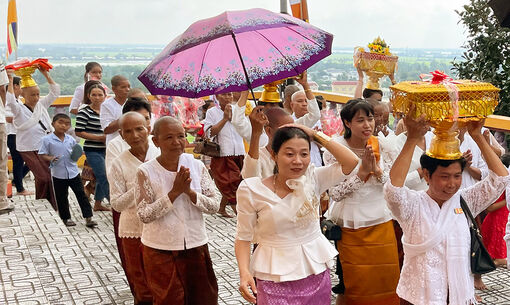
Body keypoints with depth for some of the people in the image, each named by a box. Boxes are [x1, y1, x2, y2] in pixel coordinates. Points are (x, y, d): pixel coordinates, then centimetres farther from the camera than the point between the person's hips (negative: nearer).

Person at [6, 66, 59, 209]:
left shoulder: (41, 105, 11)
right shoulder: (19, 109, -3)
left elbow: (55, 92, 12)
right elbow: (11, 101, -24)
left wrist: (46, 74, 6)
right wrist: (10, 82, -19)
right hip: (30, 150, -5)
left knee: (49, 177, 0)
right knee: (42, 178, -12)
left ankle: (51, 208, 10)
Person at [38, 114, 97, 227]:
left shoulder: (71, 139, 3)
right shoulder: (47, 139, -7)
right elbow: (42, 154, -5)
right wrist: (50, 158, -24)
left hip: (73, 172, 2)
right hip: (58, 174, -2)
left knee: (81, 194, 2)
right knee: (62, 197, 9)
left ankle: (88, 218, 5)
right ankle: (66, 218, 25)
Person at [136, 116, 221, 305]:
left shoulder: (197, 166, -4)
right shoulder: (146, 172, -12)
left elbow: (215, 205, -4)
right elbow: (144, 215, -16)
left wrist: (189, 191, -20)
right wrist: (175, 192, -21)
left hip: (196, 246, 3)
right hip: (161, 251, -2)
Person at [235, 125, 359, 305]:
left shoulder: (312, 179, -4)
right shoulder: (251, 190, -11)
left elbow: (351, 162, -12)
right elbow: (244, 237, -5)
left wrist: (315, 134, -11)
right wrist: (244, 272, -19)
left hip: (317, 272, 3)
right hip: (275, 278, -3)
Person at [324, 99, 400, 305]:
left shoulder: (382, 146, -1)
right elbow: (335, 193, -14)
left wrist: (377, 170, -17)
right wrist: (361, 172, -21)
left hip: (382, 224, 3)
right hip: (350, 227, -2)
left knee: (385, 279, 9)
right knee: (355, 284, 7)